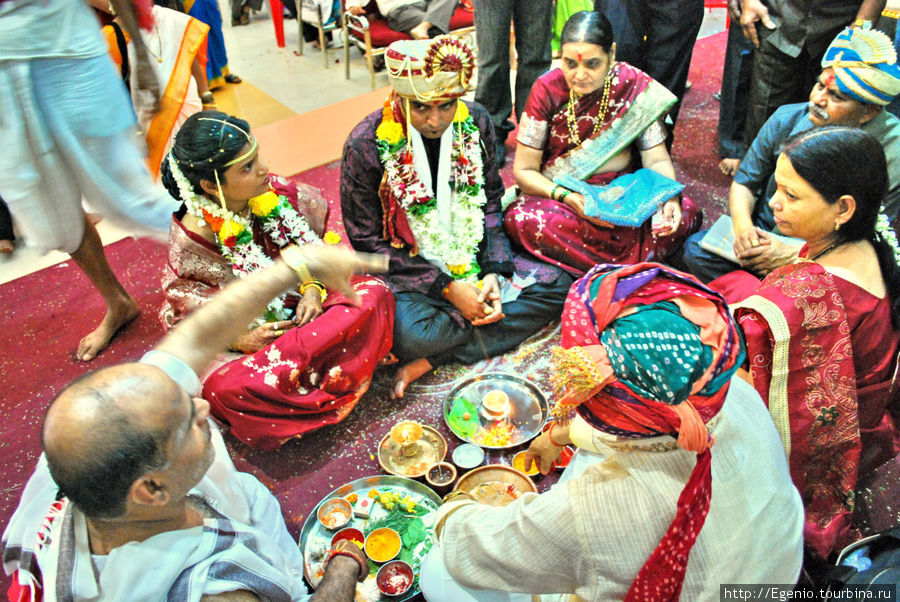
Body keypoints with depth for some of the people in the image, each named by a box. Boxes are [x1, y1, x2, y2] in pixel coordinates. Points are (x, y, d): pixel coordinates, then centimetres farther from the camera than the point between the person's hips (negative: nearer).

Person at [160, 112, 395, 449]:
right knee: (222, 387, -34)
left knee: (374, 294, -19)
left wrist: (313, 289, -13)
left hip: (300, 308, 4)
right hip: (246, 333, -3)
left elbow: (311, 245, 5)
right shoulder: (190, 239, -20)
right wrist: (238, 340, -22)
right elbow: (186, 315, -8)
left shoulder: (275, 195, -11)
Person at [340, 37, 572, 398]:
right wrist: (447, 287, -19)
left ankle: (431, 360, -18)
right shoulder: (366, 145, -16)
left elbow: (490, 203, 5)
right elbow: (367, 241, -12)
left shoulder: (476, 123, -4)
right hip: (408, 269, -5)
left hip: (471, 259, 5)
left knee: (557, 285, -12)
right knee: (409, 335, -35)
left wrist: (495, 271, -12)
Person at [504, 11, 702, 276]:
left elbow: (657, 160, -5)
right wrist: (567, 197, -26)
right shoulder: (547, 90, -9)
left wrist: (669, 198, -27)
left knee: (686, 212, -24)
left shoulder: (637, 86, -6)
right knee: (523, 218, -34)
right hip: (557, 195, 0)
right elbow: (524, 170, -8)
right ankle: (632, 261, -21)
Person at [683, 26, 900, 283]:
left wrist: (793, 255, -25)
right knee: (697, 249, -20)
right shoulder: (786, 119, -4)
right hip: (762, 234, 4)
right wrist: (742, 226, -17)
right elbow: (744, 182, 5)